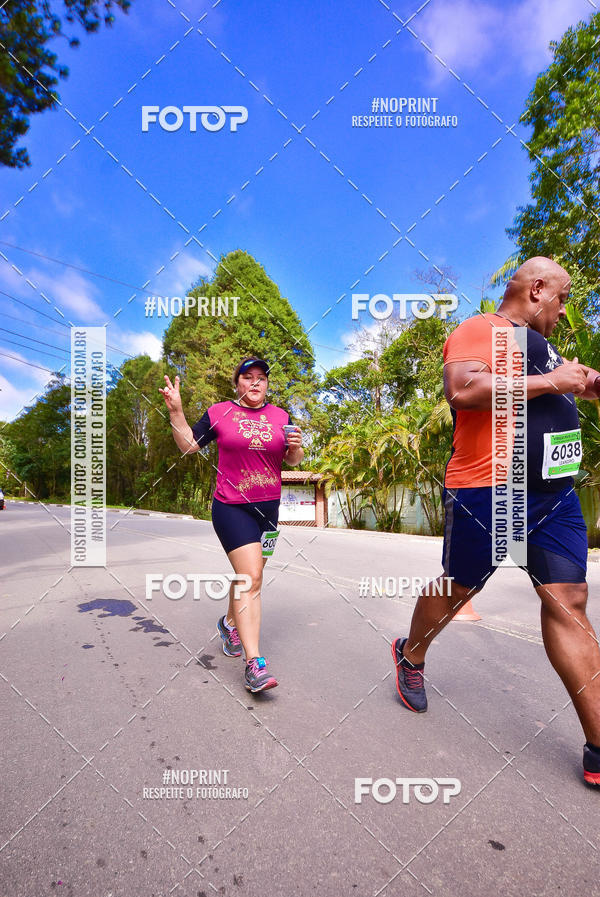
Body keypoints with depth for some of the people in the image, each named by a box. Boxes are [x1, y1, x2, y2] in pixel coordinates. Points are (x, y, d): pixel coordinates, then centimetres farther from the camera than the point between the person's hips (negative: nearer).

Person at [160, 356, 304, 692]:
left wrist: (296, 447, -9)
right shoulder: (219, 412, -1)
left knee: (247, 575, 17)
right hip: (231, 508, -4)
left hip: (268, 507, 5)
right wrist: (176, 410, -8)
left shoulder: (281, 416, 8)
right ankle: (254, 663, -7)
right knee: (251, 578, -14)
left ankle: (230, 623, 46)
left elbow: (294, 461, 12)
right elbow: (189, 444, 3)